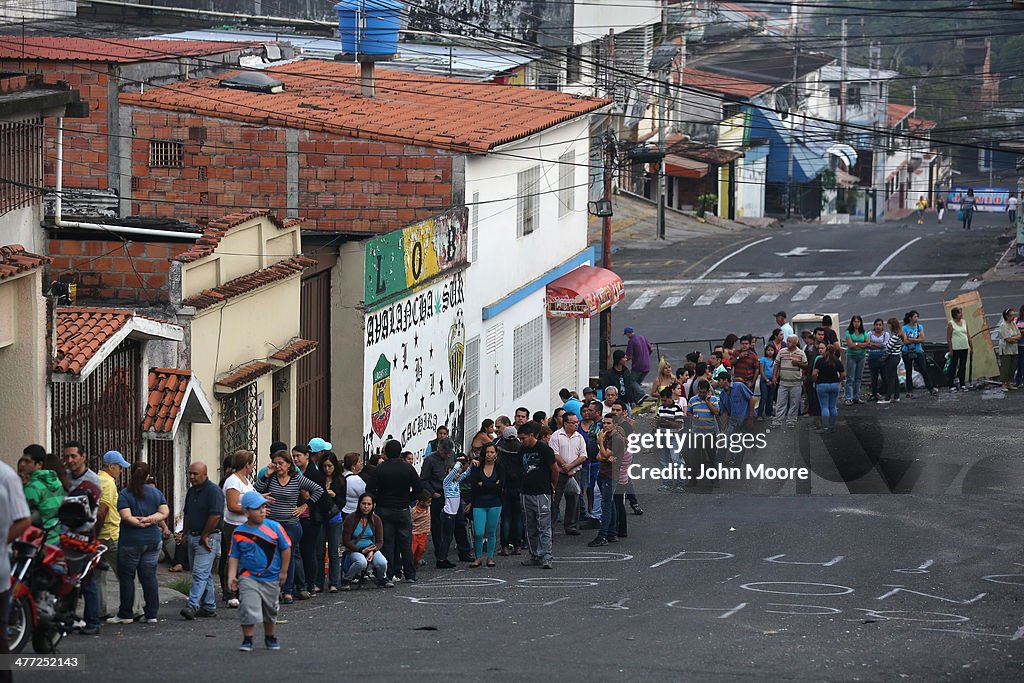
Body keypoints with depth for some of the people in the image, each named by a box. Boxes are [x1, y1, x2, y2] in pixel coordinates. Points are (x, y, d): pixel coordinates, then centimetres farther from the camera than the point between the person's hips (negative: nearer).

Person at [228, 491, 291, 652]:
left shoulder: (274, 527, -6)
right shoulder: (238, 533, -4)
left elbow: (286, 548, 1)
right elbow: (234, 557, 0)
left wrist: (283, 572, 1)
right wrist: (231, 577, -10)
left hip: (272, 578, 1)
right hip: (248, 577, -1)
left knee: (271, 610, 15)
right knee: (248, 609, -14)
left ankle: (270, 638, 33)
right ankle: (247, 639, -3)